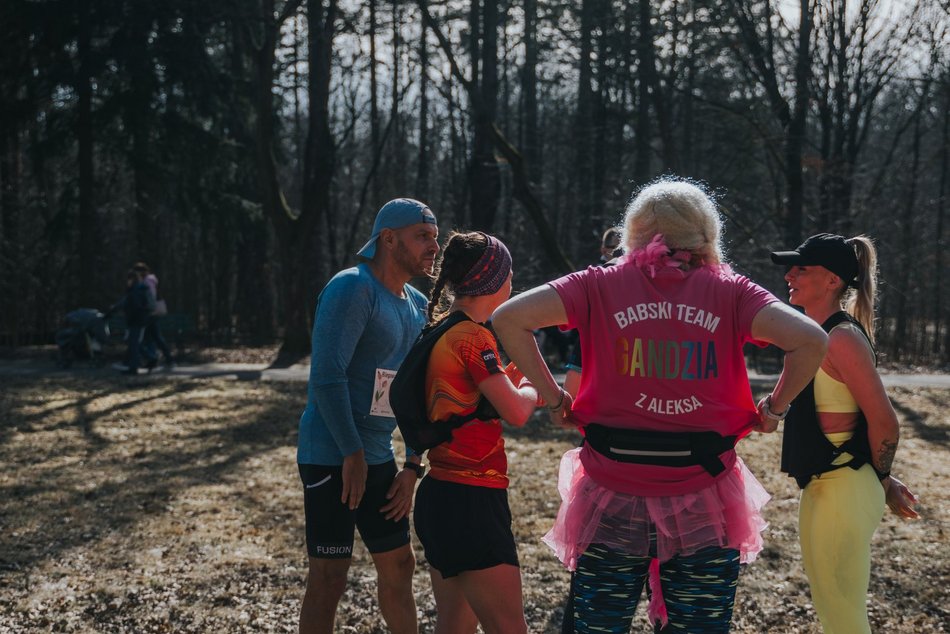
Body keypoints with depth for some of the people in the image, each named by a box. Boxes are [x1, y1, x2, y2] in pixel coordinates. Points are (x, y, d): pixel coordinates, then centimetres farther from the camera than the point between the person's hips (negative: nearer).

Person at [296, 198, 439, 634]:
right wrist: (352, 454, -20)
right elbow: (327, 377, -22)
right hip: (331, 456, -8)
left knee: (399, 566, 15)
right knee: (329, 578, -2)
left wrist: (413, 466, 8)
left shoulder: (418, 306, 12)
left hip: (378, 456, 8)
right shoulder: (352, 288, -14)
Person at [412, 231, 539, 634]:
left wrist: (513, 376, 15)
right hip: (470, 500, -10)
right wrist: (532, 387, 0)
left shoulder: (441, 333, 13)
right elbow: (516, 412, -20)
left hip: (441, 494, 10)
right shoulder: (473, 338, -15)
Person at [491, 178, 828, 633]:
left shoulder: (602, 286, 0)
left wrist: (555, 400, -1)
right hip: (703, 502, 0)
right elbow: (810, 340, -12)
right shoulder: (729, 293, -1)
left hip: (612, 500, 0)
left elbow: (508, 318, -8)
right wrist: (772, 411, 1)